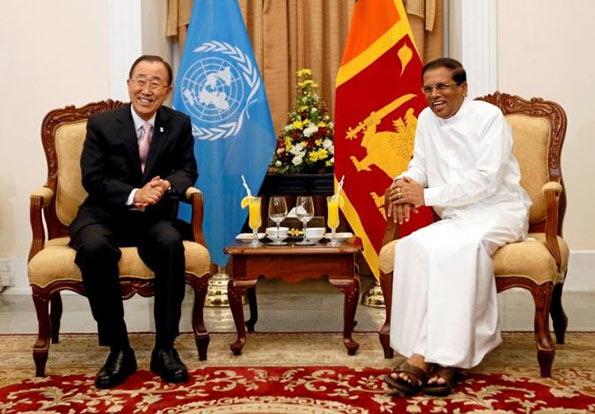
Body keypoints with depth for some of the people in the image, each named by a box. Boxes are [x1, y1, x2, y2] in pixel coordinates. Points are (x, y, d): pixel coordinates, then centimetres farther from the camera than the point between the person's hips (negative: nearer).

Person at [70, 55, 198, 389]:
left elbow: (188, 170, 6)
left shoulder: (179, 124, 7)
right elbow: (93, 178, -5)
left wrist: (166, 186, -18)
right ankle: (118, 349, -18)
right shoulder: (101, 123, 1)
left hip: (155, 216, 1)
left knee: (171, 244, -33)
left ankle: (165, 348, -18)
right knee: (93, 248, -34)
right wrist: (134, 196, -22)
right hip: (105, 214, -1)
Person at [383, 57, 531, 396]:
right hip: (457, 217, 5)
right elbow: (421, 165, 17)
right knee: (415, 246, -27)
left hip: (499, 212, -4)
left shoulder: (488, 116, -7)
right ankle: (424, 355, -29)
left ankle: (446, 358, -32)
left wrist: (427, 195, -20)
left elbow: (487, 179, -17)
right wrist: (405, 182, -9)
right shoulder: (427, 119, 11)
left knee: (462, 247, -36)